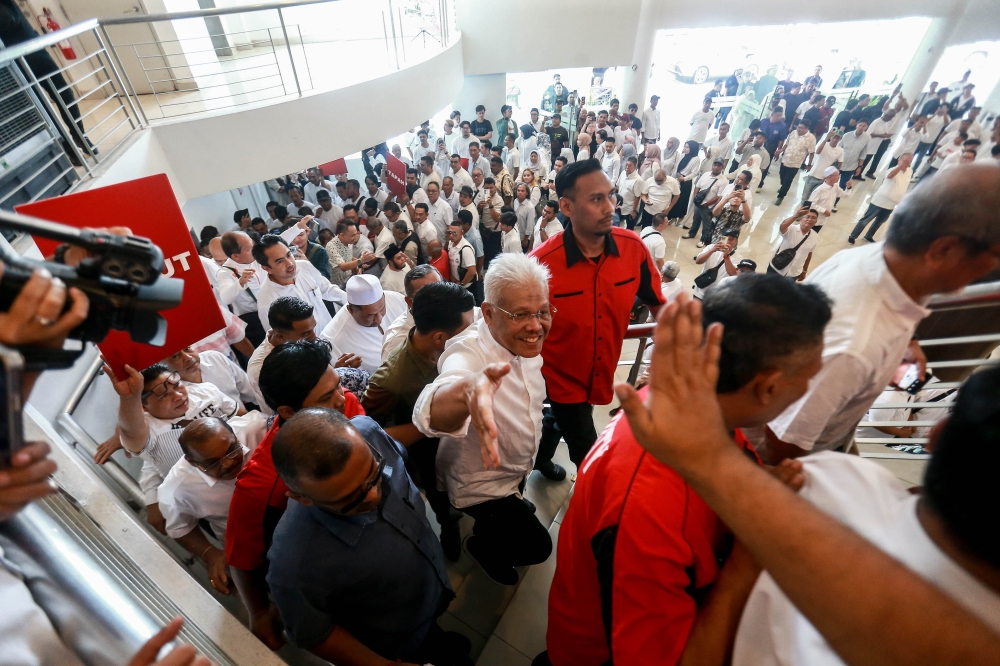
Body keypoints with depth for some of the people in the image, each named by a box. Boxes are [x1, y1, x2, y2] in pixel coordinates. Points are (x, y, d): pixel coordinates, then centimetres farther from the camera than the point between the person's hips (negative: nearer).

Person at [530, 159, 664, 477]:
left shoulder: (633, 247, -17)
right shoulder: (541, 263, -28)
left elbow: (657, 304, -1)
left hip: (602, 374, 5)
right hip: (561, 377, -5)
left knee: (560, 419, 32)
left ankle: (540, 459, 63)